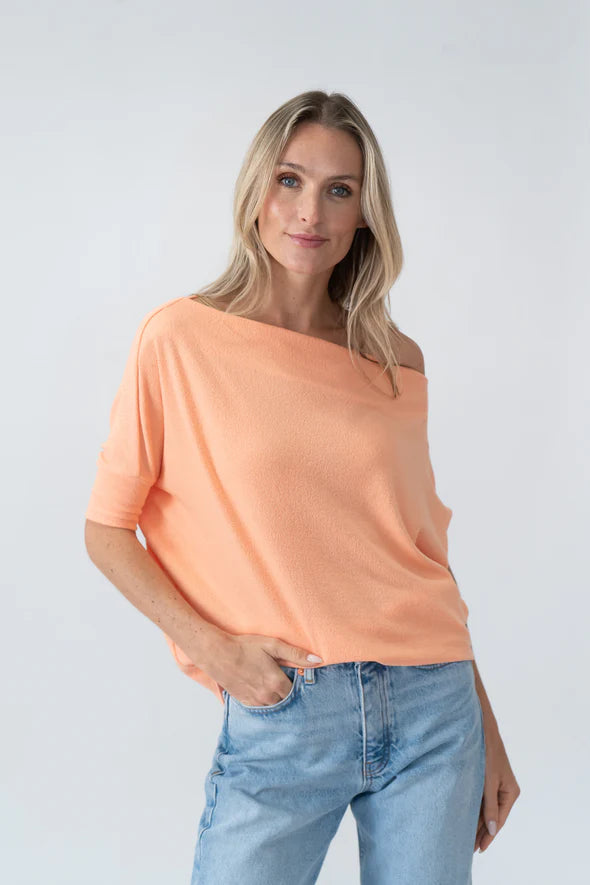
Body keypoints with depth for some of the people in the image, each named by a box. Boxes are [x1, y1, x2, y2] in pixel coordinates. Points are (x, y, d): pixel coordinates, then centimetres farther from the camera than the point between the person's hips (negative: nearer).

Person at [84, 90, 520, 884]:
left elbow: (426, 547, 11)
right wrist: (214, 647, -12)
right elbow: (107, 531, 0)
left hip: (433, 708, 3)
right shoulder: (181, 339, -4)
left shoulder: (398, 361, 5)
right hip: (278, 722, -2)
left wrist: (487, 730, 13)